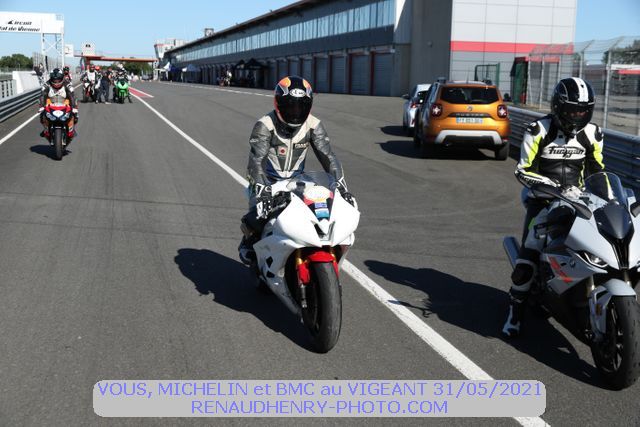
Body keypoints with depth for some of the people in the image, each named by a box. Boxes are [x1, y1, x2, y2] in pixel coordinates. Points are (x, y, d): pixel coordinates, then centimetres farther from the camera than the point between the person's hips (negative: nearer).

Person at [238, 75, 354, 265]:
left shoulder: (314, 126, -3)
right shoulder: (264, 126, -15)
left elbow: (327, 156, -9)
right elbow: (256, 160, -25)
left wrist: (341, 185, -25)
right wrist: (262, 189, -42)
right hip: (268, 182, -4)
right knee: (258, 215, -28)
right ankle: (249, 240, 8)